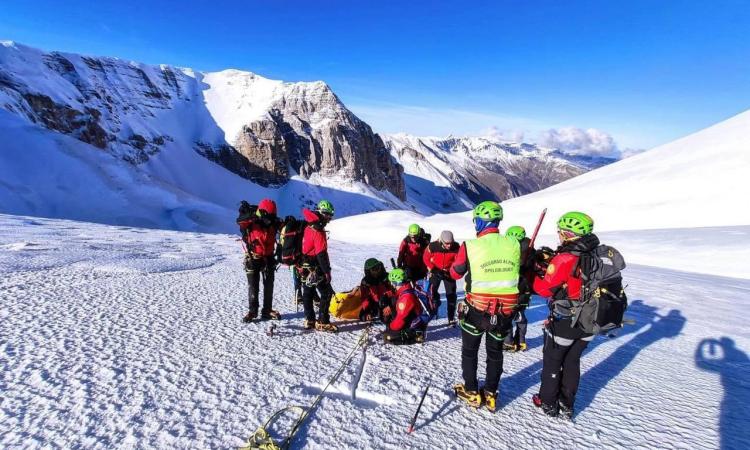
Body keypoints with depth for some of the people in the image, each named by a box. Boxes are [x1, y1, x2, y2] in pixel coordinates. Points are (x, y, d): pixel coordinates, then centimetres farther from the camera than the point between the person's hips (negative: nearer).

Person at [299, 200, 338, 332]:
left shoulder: (308, 227, 9)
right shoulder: (318, 232, -19)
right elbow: (321, 254, -22)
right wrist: (327, 271, -17)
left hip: (305, 267, 9)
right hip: (316, 269, -9)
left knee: (308, 294, 14)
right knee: (327, 293, -1)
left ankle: (309, 320, 25)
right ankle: (322, 323, 2)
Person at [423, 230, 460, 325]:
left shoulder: (456, 247, -23)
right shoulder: (433, 246, -26)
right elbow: (426, 259, -10)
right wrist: (433, 269, -19)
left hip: (448, 272, 1)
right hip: (435, 271, 0)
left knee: (451, 295, -1)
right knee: (432, 291, -6)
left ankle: (451, 318, 11)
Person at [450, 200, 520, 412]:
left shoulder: (470, 246, -18)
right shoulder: (514, 244, -9)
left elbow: (455, 273, -2)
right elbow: (517, 271, 7)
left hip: (477, 309, -3)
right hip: (505, 310, 3)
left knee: (469, 350, 20)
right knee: (495, 351, 22)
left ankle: (471, 392, 31)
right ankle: (490, 394, 33)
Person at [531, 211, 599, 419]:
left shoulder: (565, 259, -25)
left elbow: (544, 289, -19)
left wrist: (538, 268, -5)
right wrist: (550, 263, 3)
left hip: (564, 322, -6)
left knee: (552, 361, 14)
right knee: (572, 361, 22)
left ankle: (548, 403, 29)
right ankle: (567, 404, 35)